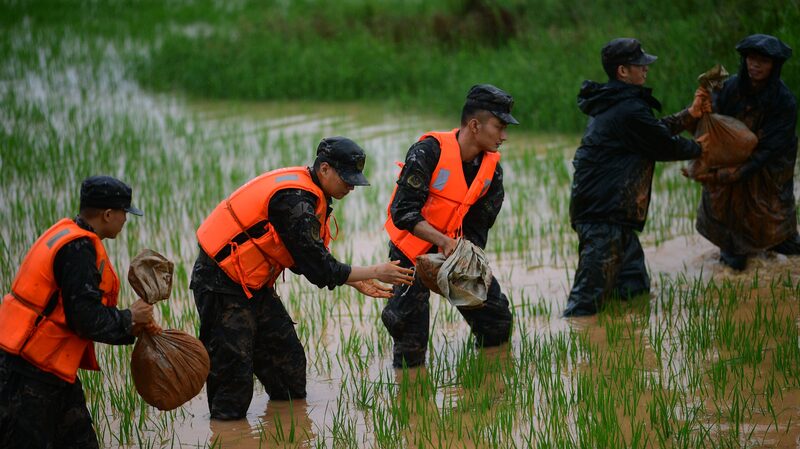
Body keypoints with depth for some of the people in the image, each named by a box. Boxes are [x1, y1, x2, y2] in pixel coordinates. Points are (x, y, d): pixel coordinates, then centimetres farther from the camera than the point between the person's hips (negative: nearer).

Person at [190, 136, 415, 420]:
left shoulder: (305, 192, 6)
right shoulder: (294, 202, -24)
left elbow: (308, 258, 13)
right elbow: (319, 269, -22)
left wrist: (354, 280, 5)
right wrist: (374, 273, -13)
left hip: (253, 285, 10)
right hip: (223, 286, -10)